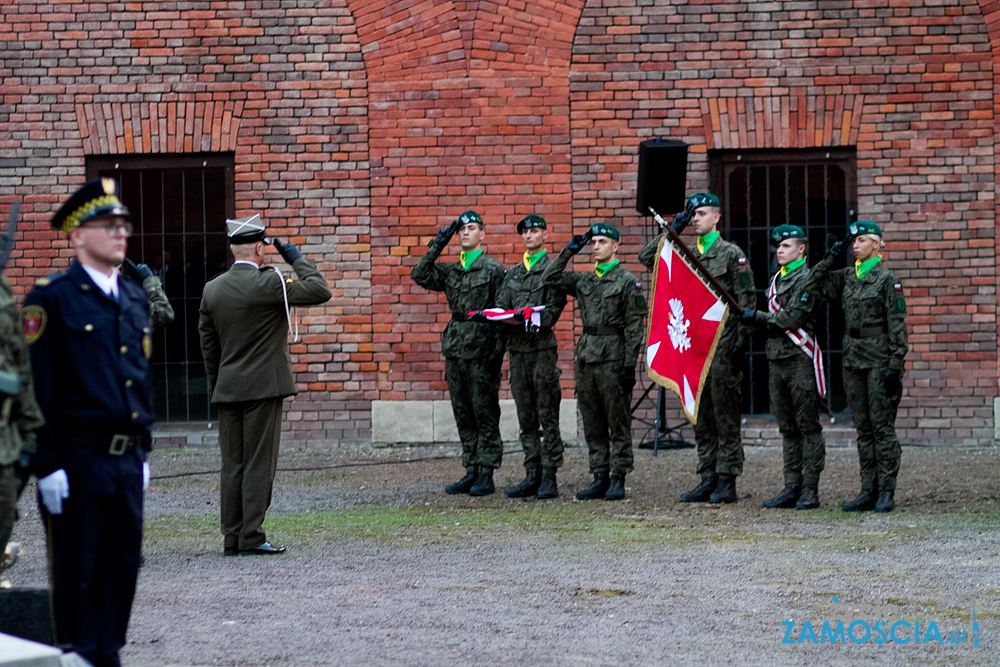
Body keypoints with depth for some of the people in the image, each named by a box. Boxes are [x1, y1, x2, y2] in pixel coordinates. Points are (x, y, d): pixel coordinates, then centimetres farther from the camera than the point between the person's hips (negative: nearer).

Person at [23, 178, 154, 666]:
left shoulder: (135, 300, 15)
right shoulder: (51, 299, -7)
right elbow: (39, 388, -11)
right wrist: (47, 465, -15)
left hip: (127, 461, 6)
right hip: (77, 459, -6)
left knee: (122, 566, 9)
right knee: (75, 573, 0)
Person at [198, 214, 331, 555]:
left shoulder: (212, 289, 6)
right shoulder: (268, 283, -12)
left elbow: (208, 344, 12)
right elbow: (320, 291, -11)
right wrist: (297, 259, 1)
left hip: (227, 389, 6)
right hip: (263, 387, -6)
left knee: (232, 465, 8)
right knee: (259, 464, -3)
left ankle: (232, 537, 9)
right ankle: (251, 537, -5)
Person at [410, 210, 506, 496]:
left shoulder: (494, 269, -1)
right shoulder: (450, 270, 15)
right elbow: (420, 275, 3)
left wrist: (499, 349, -12)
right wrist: (436, 247, 0)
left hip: (482, 348, -6)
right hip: (455, 347, 6)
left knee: (485, 412, -4)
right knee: (463, 414, 8)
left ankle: (486, 475, -1)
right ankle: (471, 471, 13)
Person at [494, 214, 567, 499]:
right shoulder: (513, 273, 19)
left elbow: (554, 309, -9)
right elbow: (501, 307, 14)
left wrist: (531, 322, -23)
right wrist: (500, 340, -3)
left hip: (542, 347, -6)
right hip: (517, 348, 6)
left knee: (548, 416, -5)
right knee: (526, 419, 7)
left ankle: (549, 477, -4)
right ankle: (532, 476, 10)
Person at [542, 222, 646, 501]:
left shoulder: (627, 281, -4)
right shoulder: (584, 280, 13)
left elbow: (635, 327, -7)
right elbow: (550, 279, 16)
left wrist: (629, 365, -12)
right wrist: (568, 252, 8)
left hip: (613, 358, -6)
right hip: (586, 356, 6)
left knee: (618, 423, -1)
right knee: (592, 424, 7)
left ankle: (618, 480, 2)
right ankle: (600, 478, 12)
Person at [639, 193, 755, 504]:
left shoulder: (732, 254, -1)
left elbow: (747, 300, -4)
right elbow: (646, 256, 11)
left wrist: (742, 342, -11)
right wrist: (674, 230, 5)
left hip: (723, 346, -6)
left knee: (725, 416, -5)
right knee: (701, 417, 7)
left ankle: (727, 482, -3)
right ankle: (707, 480, 11)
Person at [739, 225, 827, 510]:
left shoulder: (807, 279, -8)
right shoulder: (776, 279, 19)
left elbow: (792, 318, -17)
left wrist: (757, 316, -11)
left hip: (800, 360, -8)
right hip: (776, 359, 8)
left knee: (808, 427, -4)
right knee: (788, 429, 9)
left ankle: (810, 489, -4)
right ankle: (791, 488, 11)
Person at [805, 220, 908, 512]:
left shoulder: (886, 279, -6)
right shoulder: (847, 277, 11)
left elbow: (897, 324, -9)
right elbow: (814, 283, 15)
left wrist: (896, 364, -14)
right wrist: (830, 259, 4)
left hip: (878, 360, -6)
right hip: (853, 359, 6)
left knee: (882, 425, -5)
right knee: (863, 428, 7)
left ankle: (886, 491, -3)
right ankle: (869, 490, 10)